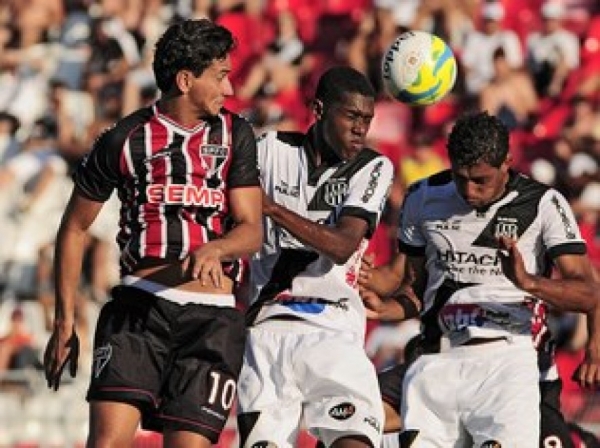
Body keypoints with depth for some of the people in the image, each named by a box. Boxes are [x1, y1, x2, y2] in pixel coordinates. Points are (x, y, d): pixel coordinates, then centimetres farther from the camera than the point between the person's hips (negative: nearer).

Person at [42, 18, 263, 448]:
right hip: (140, 305, -2)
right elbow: (75, 228, 13)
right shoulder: (125, 140, 4)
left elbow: (252, 230, 3)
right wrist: (64, 323, 11)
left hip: (213, 317, 2)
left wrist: (213, 250, -21)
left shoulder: (235, 135, 10)